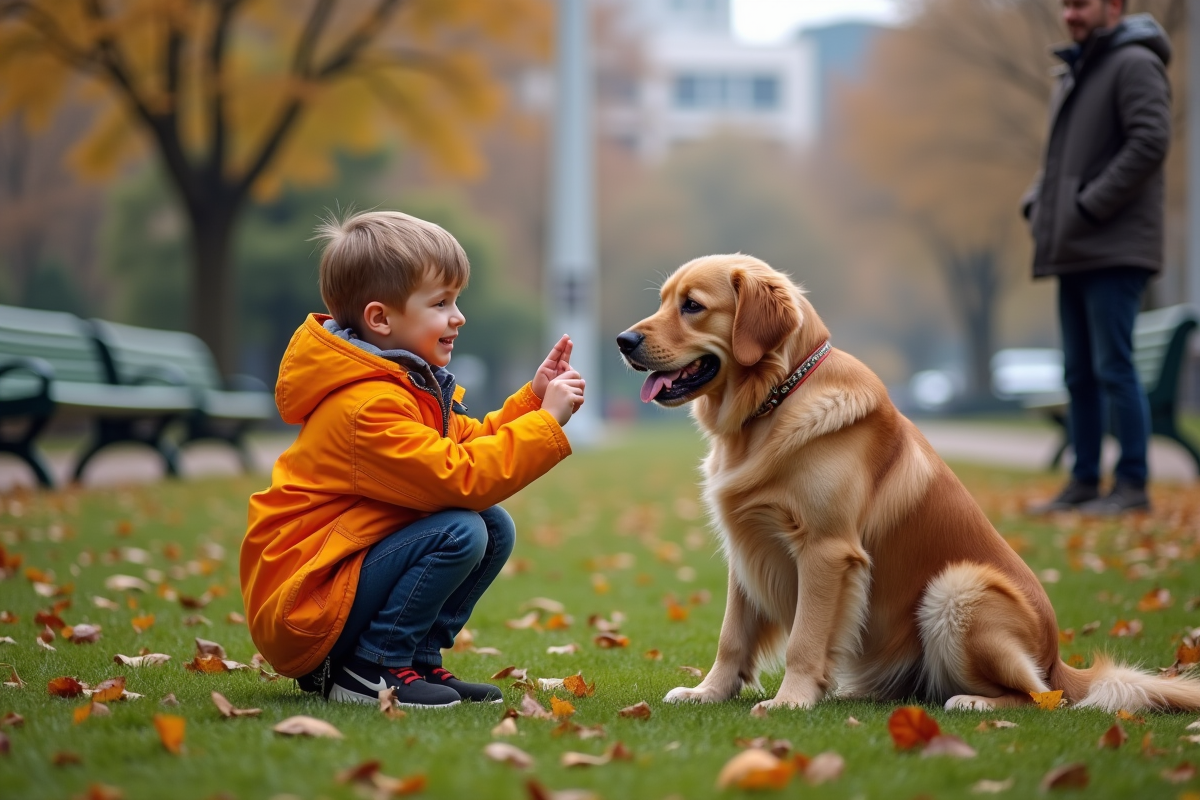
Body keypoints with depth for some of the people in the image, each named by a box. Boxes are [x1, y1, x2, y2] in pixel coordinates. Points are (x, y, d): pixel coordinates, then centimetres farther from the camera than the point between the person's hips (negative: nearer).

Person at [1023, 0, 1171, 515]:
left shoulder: (1135, 63, -7)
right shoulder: (1074, 75, 21)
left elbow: (1150, 142, -19)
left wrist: (1090, 207, -18)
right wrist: (1037, 206, 10)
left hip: (1115, 253, -9)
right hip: (1075, 253, 9)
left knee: (1113, 367, -10)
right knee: (1079, 374, 10)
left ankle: (1132, 485, -5)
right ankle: (1084, 483, 15)